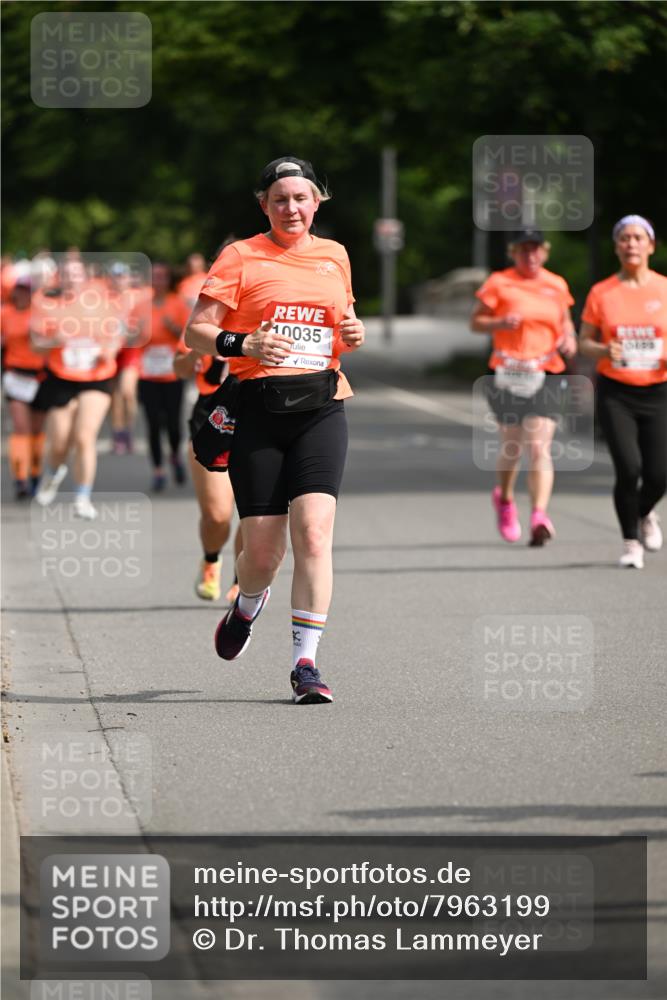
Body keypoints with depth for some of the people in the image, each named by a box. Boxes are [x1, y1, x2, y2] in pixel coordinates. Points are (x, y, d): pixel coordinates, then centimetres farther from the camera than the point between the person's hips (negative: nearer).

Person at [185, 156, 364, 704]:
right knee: (263, 548, -1)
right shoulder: (241, 257, 3)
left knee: (314, 530, -16)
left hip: (321, 406, 2)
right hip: (258, 407, -2)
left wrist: (353, 333, 7)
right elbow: (195, 333, 0)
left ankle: (305, 664, -13)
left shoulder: (334, 256, 15)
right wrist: (244, 344, -18)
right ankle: (248, 605, 37)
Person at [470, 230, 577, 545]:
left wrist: (569, 339, 2)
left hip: (546, 375, 1)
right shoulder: (499, 283, 0)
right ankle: (504, 499, 39)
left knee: (539, 448, -13)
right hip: (507, 374, -1)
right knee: (512, 447, 8)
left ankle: (539, 517, -22)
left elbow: (566, 321, 24)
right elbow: (475, 322, 2)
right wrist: (501, 323, -18)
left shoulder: (557, 285, 9)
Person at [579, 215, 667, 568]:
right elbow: (585, 342, 7)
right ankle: (631, 542, 4)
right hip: (615, 393, -1)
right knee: (628, 469, -16)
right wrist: (604, 351, -15)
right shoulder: (601, 293, 2)